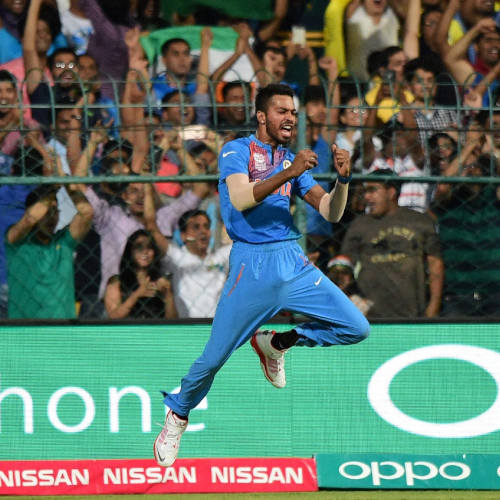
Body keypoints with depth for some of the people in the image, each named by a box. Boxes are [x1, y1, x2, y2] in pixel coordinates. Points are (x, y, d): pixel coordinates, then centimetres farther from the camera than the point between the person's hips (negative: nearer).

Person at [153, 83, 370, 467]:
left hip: (293, 263, 5)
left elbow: (331, 212, 10)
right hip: (251, 266, -5)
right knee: (215, 355, -7)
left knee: (356, 329, -6)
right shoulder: (237, 151, 0)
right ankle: (178, 415, 20)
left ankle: (277, 343, 14)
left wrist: (343, 179, -9)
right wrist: (289, 172, -26)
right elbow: (241, 199, -18)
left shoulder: (293, 161, 16)